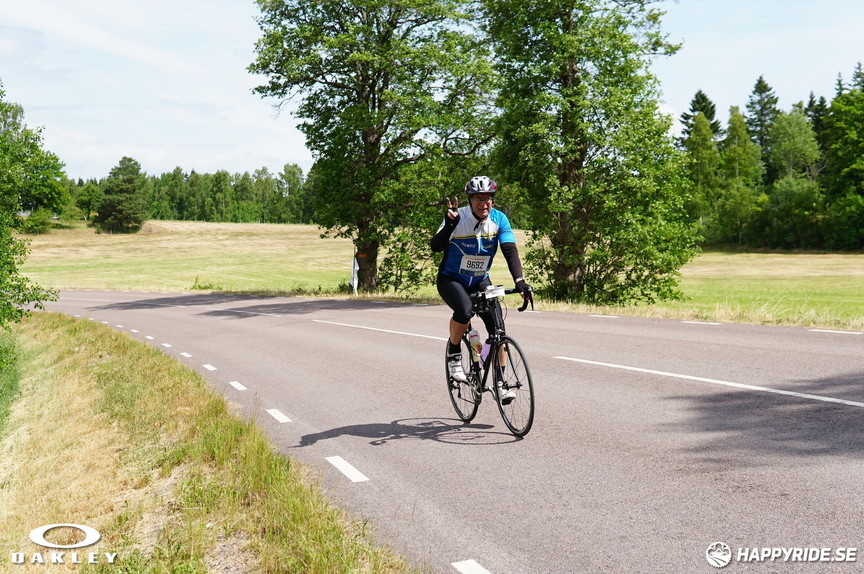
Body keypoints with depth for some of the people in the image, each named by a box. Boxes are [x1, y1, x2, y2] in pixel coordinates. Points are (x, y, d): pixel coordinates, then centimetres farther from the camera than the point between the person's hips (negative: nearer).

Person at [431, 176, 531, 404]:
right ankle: (454, 353, -5)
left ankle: (499, 382, 1)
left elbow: (510, 250, -19)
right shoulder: (459, 217, -19)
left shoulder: (499, 219, -10)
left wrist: (520, 281, -33)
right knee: (464, 311, -34)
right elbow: (436, 247, -28)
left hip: (480, 281, 4)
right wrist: (449, 224, -45)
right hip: (451, 280, -4)